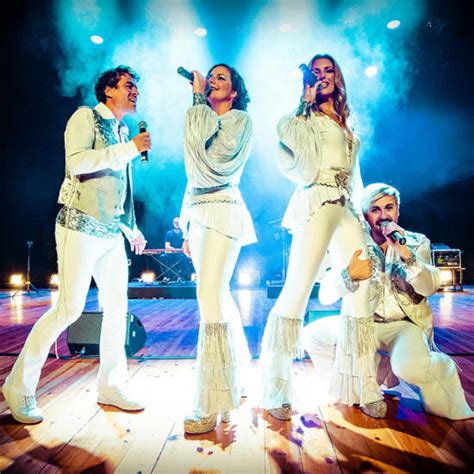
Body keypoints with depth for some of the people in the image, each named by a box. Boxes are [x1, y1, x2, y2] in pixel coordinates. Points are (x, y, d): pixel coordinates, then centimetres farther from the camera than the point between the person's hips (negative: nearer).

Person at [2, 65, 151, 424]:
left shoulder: (123, 132, 19)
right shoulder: (86, 117, -1)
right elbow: (77, 162, -21)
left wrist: (132, 229, 23)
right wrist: (131, 148, -18)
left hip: (112, 233, 8)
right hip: (81, 227, -7)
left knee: (118, 308, 6)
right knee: (69, 309, -9)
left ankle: (111, 386, 19)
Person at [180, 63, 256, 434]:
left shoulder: (240, 119, 5)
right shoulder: (202, 122, 26)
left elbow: (213, 151, -16)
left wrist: (198, 97, -2)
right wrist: (188, 228, 19)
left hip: (223, 211, -8)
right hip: (198, 213, 8)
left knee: (211, 297, -18)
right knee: (218, 297, 10)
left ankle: (211, 406, -12)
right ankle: (235, 379, 25)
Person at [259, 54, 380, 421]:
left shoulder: (346, 126, 28)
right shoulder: (303, 119, 13)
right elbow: (285, 130, -10)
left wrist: (360, 211, 19)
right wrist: (307, 103, 5)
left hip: (347, 207, 6)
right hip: (317, 202, -6)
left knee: (363, 287, -3)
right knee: (297, 288, -15)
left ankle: (361, 386, 10)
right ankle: (276, 391, -6)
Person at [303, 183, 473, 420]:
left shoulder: (417, 243, 2)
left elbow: (430, 287, -14)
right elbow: (325, 296, -12)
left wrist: (405, 253, -28)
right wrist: (349, 274, -33)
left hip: (406, 324, -2)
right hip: (364, 324, 3)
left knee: (409, 367, -34)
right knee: (313, 335, -16)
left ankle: (444, 368, 3)